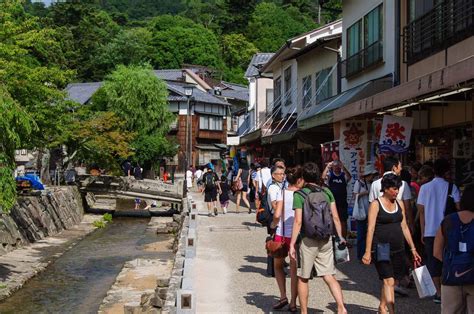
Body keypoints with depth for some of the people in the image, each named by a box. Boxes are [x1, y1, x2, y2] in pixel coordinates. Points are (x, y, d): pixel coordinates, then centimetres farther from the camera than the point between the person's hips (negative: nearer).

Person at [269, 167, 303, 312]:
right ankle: (293, 303, 14)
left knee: (278, 265, 21)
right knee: (294, 269, 12)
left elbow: (277, 214, -14)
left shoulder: (282, 193, -5)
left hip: (282, 234, 0)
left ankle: (283, 296, 11)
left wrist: (273, 224, 5)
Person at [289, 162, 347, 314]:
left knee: (302, 278, 11)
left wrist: (292, 244, -8)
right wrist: (340, 237, 15)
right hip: (326, 239, 4)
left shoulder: (299, 195, -9)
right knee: (330, 276, 8)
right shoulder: (327, 192, 4)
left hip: (308, 240, -4)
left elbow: (298, 221, -13)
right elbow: (336, 217, 5)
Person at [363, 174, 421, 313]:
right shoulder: (376, 204, -6)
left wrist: (413, 249, 13)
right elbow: (370, 229, -10)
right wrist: (368, 252, -14)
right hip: (381, 249, -5)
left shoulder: (399, 204, 10)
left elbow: (404, 227, 15)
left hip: (398, 249, 6)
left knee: (390, 281, 11)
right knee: (389, 281, -12)